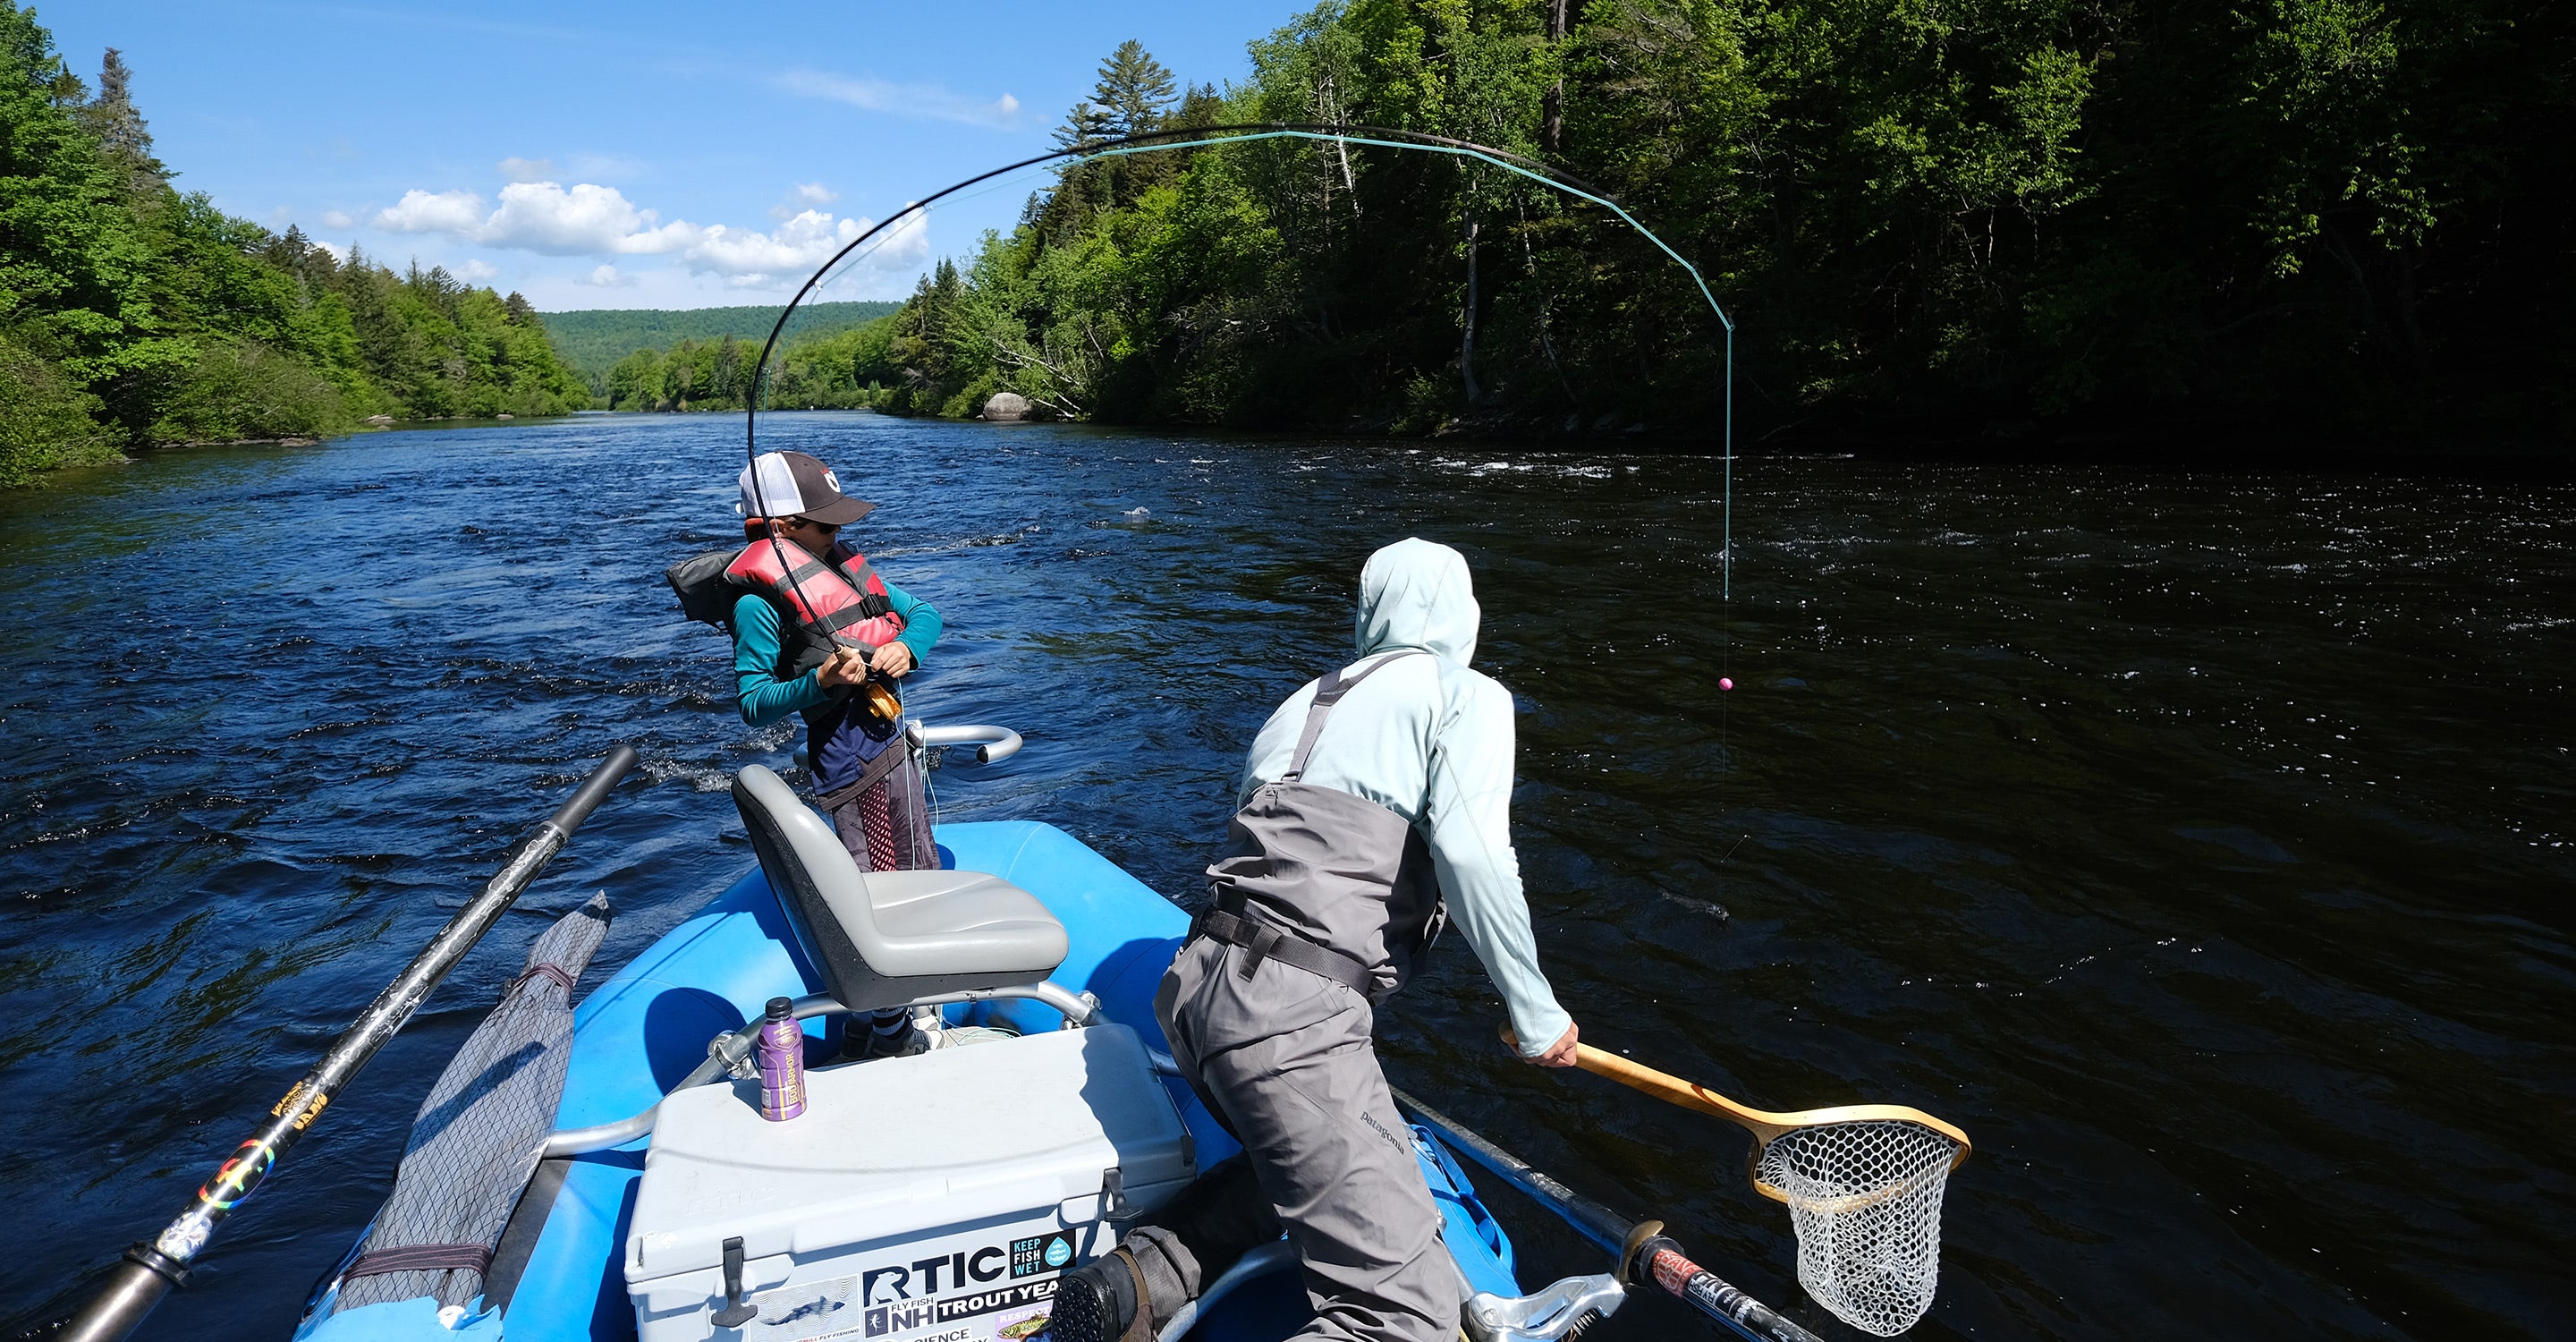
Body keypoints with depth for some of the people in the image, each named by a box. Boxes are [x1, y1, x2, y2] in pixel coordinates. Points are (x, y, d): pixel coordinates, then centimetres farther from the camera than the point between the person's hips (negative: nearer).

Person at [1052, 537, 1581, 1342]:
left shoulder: (1306, 701, 24)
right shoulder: (1466, 695, 4)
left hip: (1195, 989, 8)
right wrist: (1538, 1017, -1)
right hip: (1290, 1017, -8)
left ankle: (1142, 1277, 11)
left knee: (1302, 1160, 31)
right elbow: (1471, 854, -11)